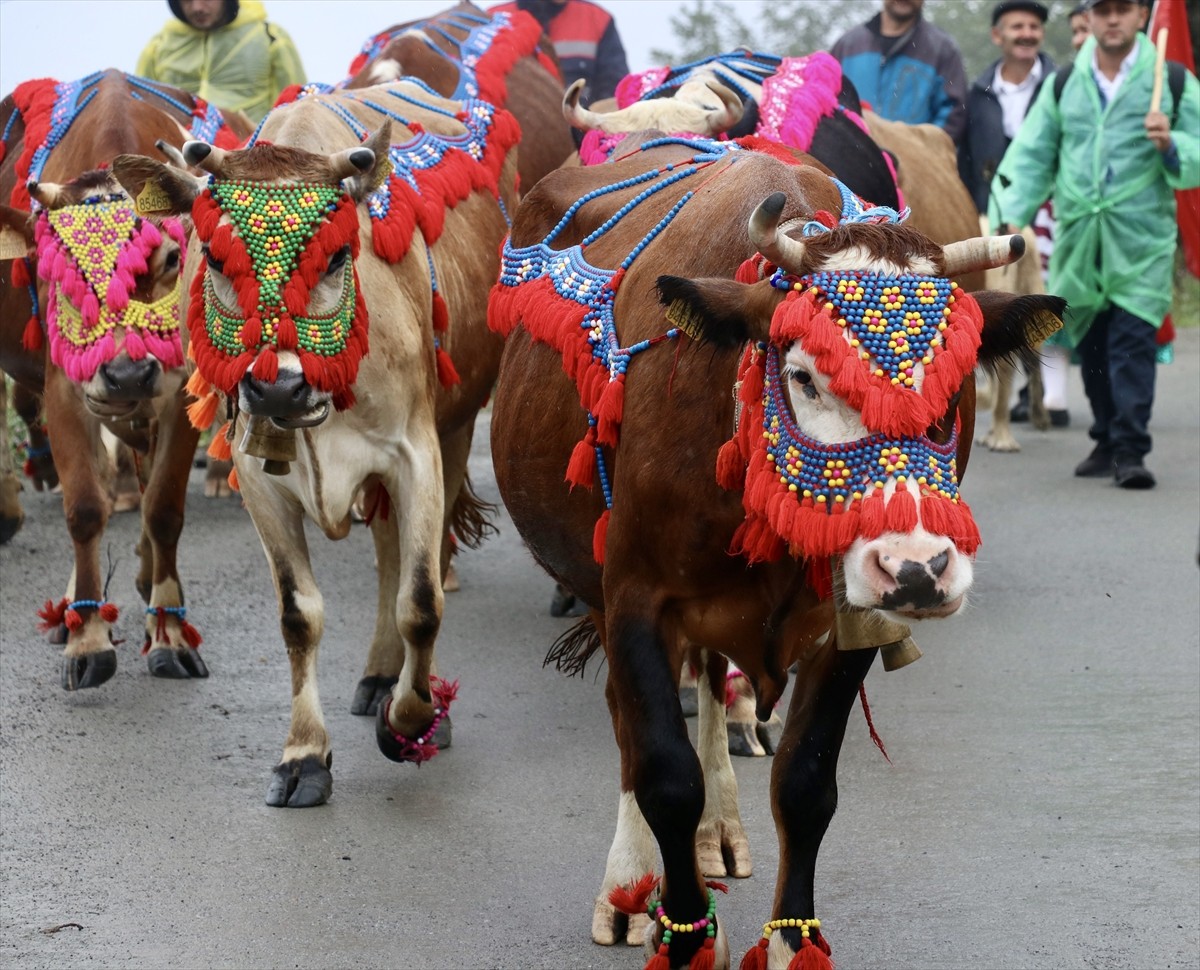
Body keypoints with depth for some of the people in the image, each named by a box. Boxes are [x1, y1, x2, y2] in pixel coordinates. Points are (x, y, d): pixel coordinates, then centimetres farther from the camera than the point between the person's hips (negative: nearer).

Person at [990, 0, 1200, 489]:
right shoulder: (1062, 86, 13)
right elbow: (1030, 158, 11)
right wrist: (1011, 216, -2)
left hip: (1142, 241, -3)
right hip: (1077, 240, 3)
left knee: (1132, 341, -12)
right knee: (1091, 346, 7)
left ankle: (1130, 449, -12)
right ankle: (1107, 442, 19)